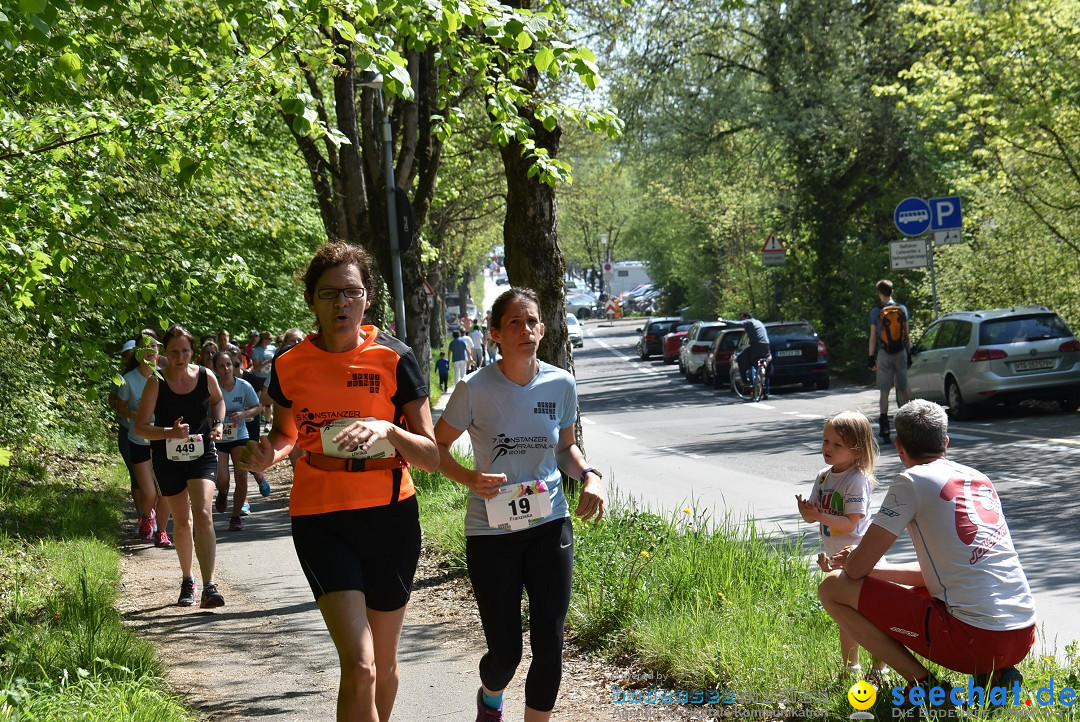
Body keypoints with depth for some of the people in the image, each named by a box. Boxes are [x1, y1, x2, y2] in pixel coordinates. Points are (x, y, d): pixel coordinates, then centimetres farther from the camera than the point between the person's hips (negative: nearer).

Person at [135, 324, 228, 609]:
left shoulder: (205, 377, -5)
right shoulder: (156, 383, -11)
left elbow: (218, 400, 18)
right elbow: (140, 426, -12)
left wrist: (218, 423, -1)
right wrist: (169, 432, -28)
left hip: (202, 454, 0)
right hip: (168, 458, 0)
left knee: (203, 515, -17)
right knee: (181, 521, 11)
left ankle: (209, 586, -21)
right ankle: (187, 581, 32)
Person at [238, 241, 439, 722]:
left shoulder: (394, 359, -6)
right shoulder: (289, 366, -1)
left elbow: (431, 456, -6)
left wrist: (388, 430, -25)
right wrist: (269, 453, -5)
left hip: (390, 515, 1)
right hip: (320, 518, 0)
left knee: (383, 661, 14)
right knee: (358, 666, -16)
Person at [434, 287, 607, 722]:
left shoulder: (560, 385, -2)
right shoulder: (475, 389, -11)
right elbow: (437, 448, 0)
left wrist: (588, 475, -5)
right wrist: (469, 478, -18)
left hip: (550, 526, 2)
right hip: (491, 532, -2)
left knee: (549, 645, -1)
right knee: (505, 650, 3)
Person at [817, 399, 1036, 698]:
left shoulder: (912, 481, -4)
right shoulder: (981, 479, 17)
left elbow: (857, 568, -5)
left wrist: (846, 564, 19)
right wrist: (873, 567, 29)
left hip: (975, 639, -8)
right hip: (1023, 637, 8)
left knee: (833, 588, 1)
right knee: (916, 591, 38)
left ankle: (923, 684, -4)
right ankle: (994, 673, 14)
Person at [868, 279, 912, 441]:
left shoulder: (876, 311, -5)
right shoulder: (902, 309, 3)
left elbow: (873, 337, -5)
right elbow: (906, 335, 6)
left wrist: (871, 357, 1)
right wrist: (909, 353, 13)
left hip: (884, 354, -3)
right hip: (900, 353, 3)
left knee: (883, 391, -1)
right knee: (903, 388, 13)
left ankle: (884, 427, -6)